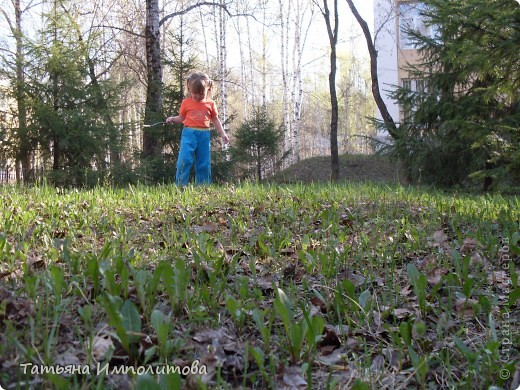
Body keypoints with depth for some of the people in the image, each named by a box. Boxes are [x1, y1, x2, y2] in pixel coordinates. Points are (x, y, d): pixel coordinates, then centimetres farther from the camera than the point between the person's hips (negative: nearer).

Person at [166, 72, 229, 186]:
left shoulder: (210, 104, 8)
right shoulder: (186, 102, 5)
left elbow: (215, 120, 14)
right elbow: (181, 118, 10)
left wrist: (223, 134, 6)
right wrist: (172, 119, -10)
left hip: (204, 135, 2)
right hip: (189, 133, -2)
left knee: (204, 163, 6)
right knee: (185, 159, -16)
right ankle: (181, 185, -10)